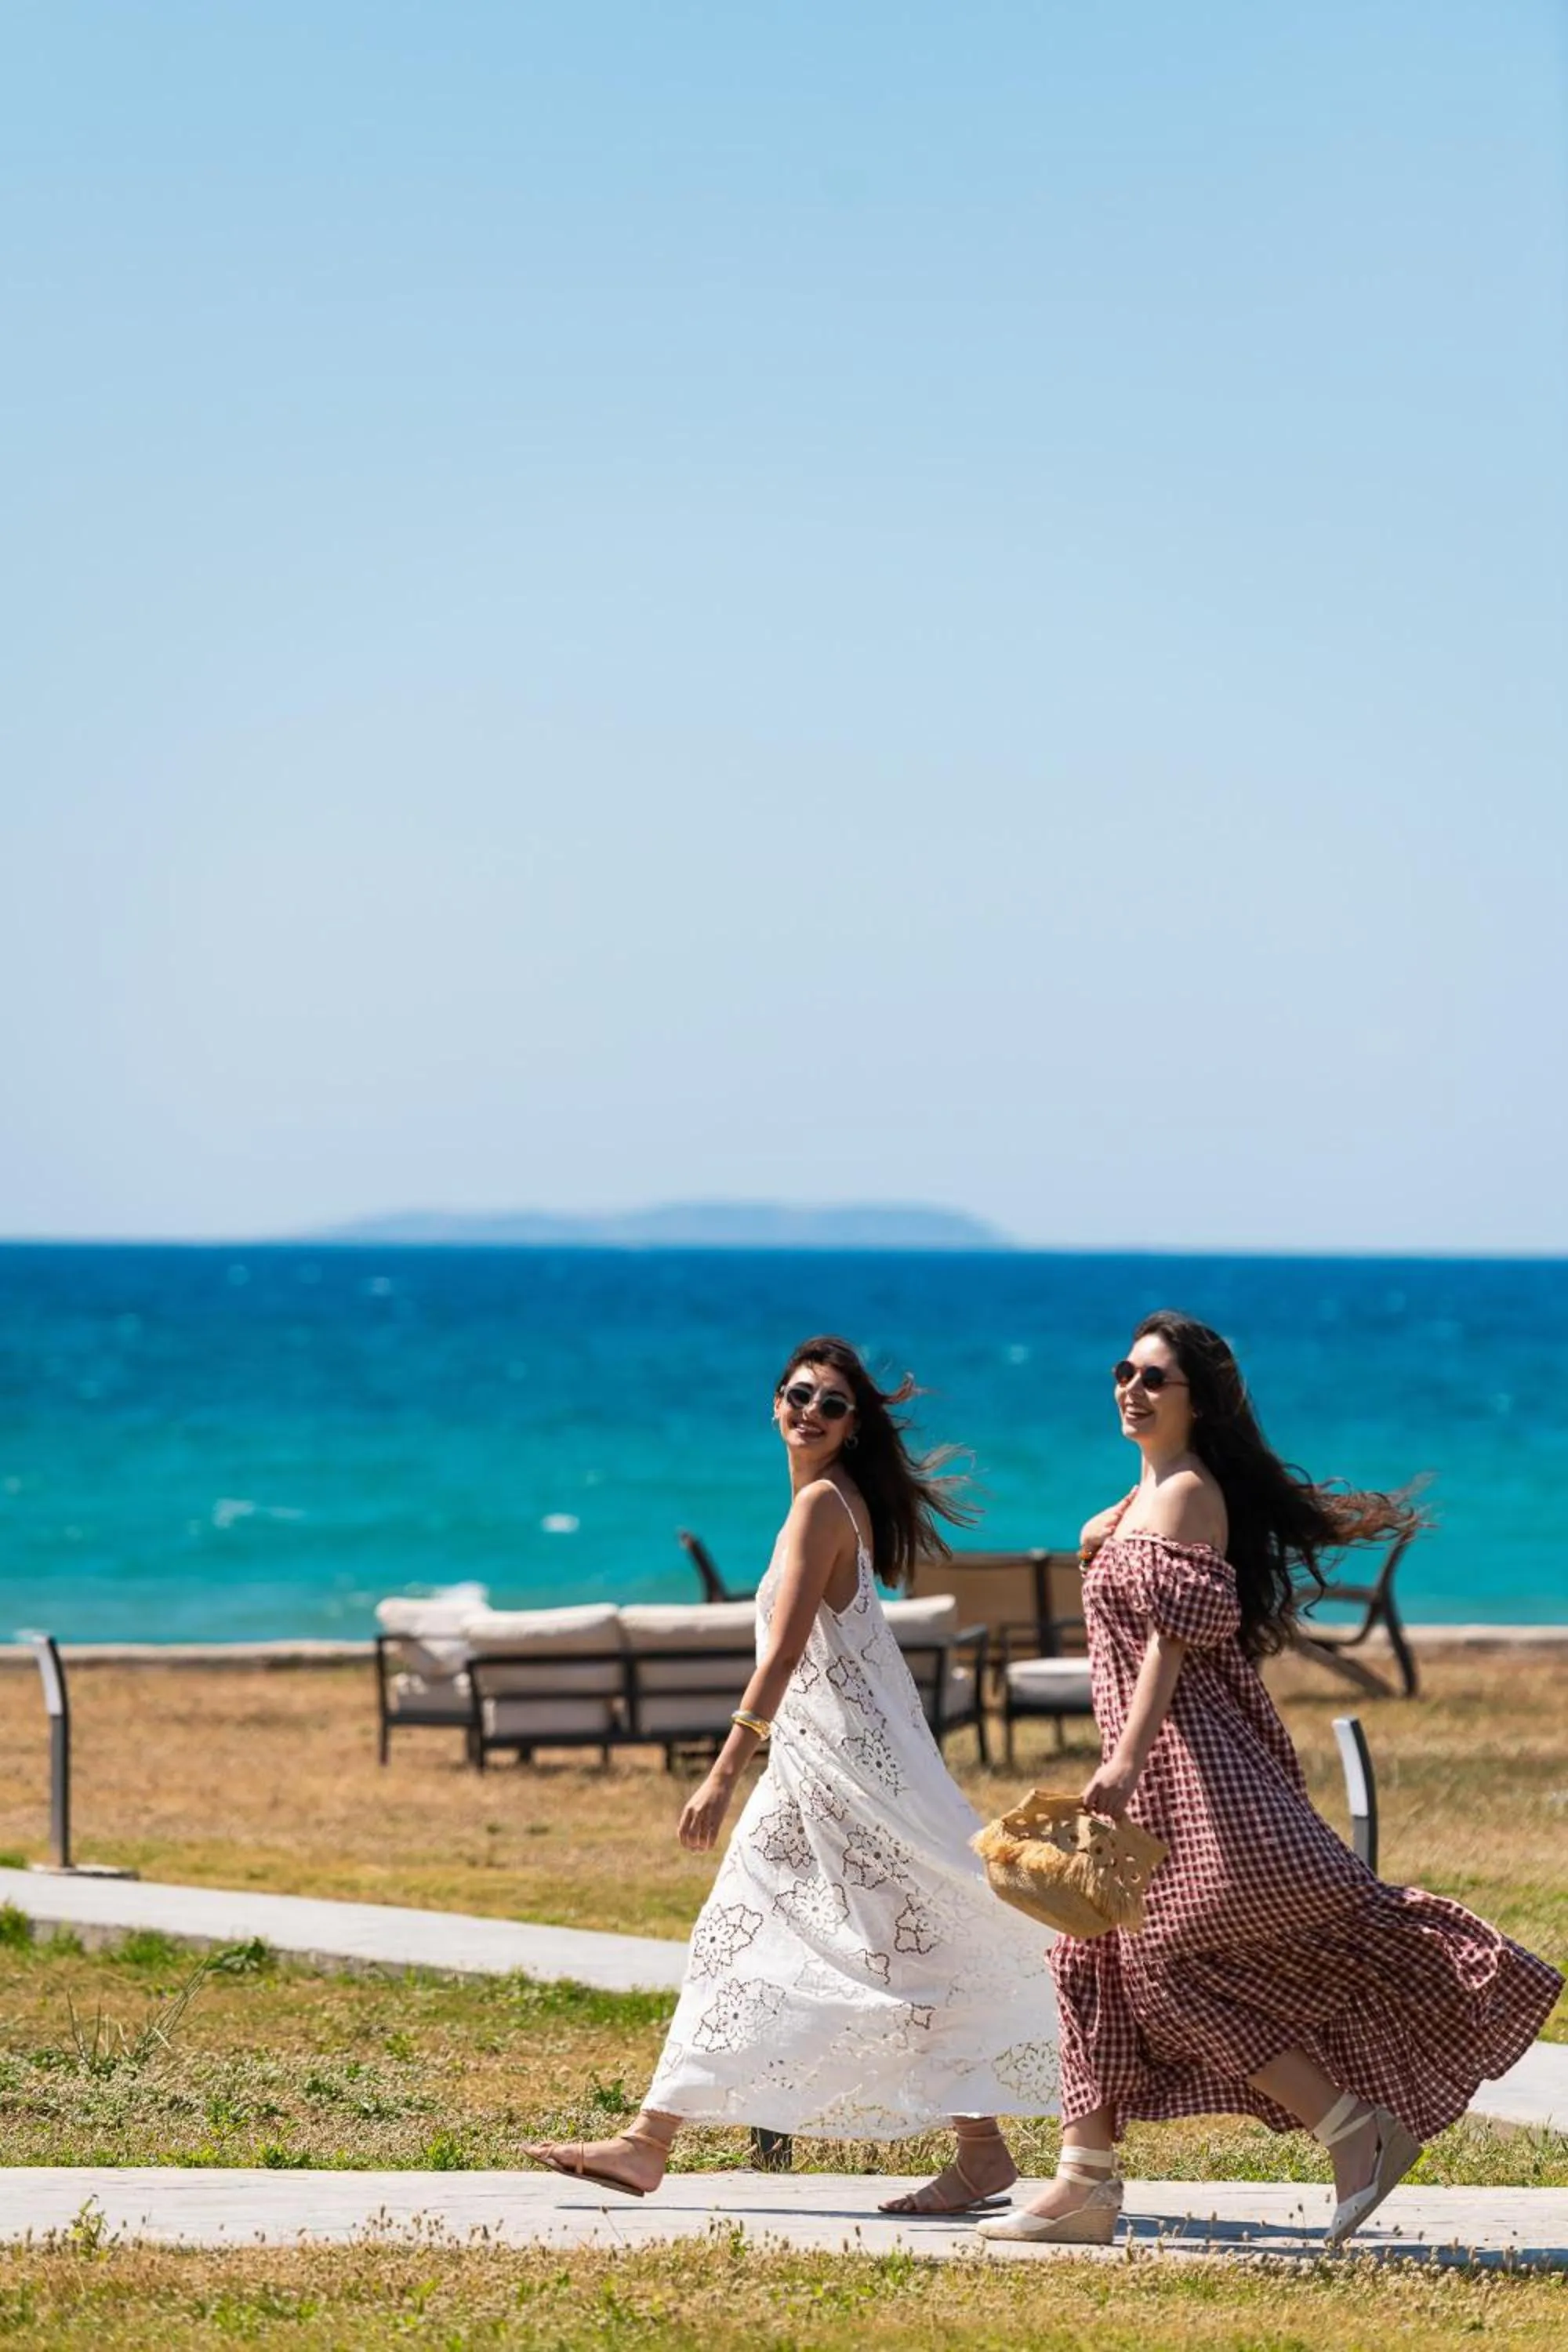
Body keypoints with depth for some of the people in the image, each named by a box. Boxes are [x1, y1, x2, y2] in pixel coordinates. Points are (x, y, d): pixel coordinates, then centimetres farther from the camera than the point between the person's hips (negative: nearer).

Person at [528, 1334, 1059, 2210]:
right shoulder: (839, 1501, 13)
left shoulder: (822, 1502, -15)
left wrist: (726, 1772, -24)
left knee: (909, 1950, -6)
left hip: (847, 1759, -10)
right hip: (817, 1763, 10)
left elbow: (786, 1651, -21)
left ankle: (984, 2150, -1)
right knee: (739, 1940, 10)